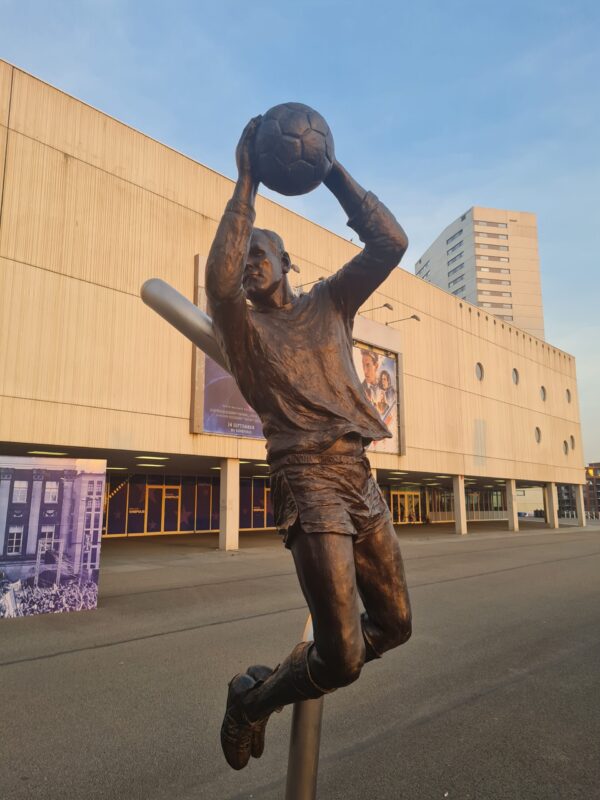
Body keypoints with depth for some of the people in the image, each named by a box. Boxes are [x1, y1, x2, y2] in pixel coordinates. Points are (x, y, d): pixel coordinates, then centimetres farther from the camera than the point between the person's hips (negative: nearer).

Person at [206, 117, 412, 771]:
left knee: (394, 625, 14)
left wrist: (331, 171, 4)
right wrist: (245, 185, -11)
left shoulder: (329, 302, 17)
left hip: (360, 478, 6)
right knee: (342, 657, -8)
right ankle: (251, 699, 22)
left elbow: (388, 243, 6)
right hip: (307, 479, -5)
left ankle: (296, 667, 38)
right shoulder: (242, 323, 6)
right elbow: (219, 281, -18)